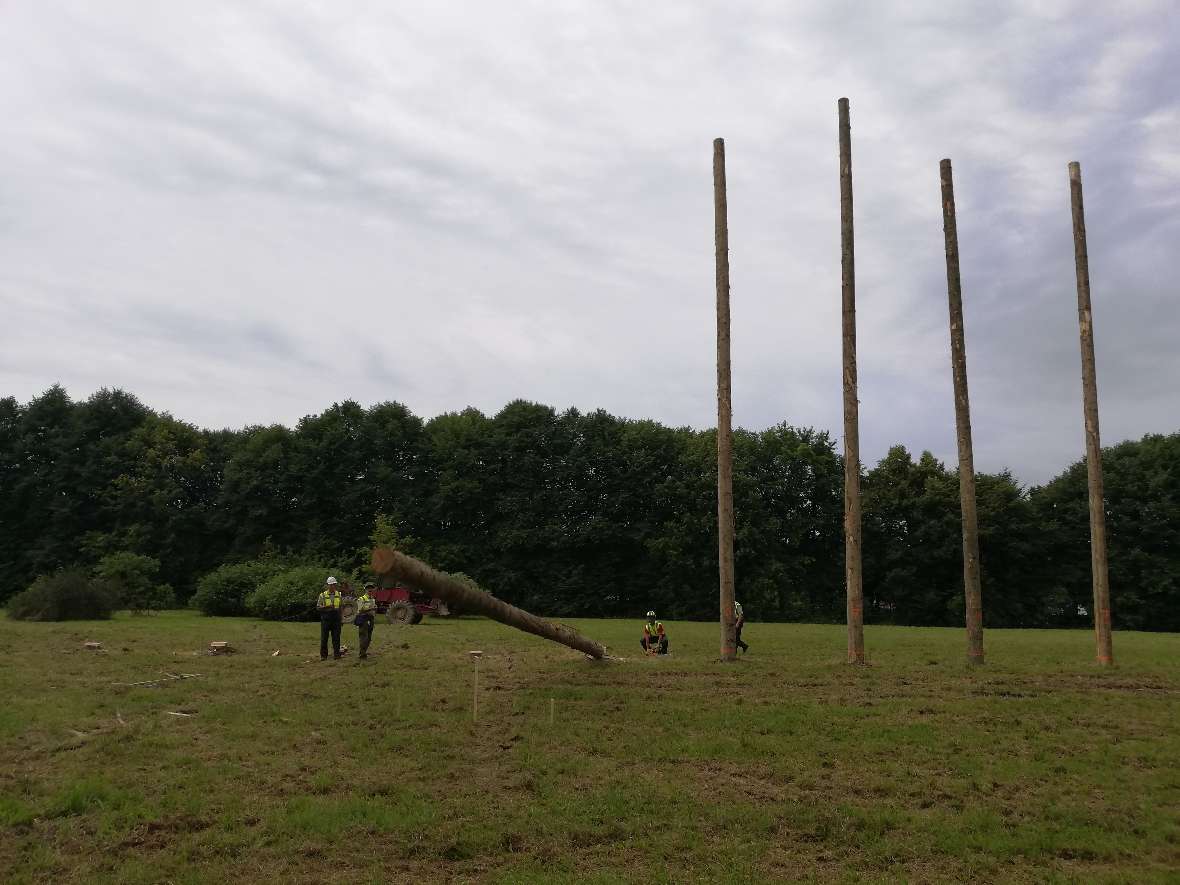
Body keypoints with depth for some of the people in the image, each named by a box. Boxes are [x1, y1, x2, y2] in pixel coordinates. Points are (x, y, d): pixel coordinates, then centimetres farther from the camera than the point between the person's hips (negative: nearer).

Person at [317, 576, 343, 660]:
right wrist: (326, 607, -19)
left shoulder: (339, 595, 10)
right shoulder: (323, 595, 2)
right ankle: (323, 655, 10)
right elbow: (318, 607, -1)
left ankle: (336, 655, 7)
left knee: (336, 638, 2)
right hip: (326, 619, -2)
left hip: (336, 619, 2)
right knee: (324, 638, 2)